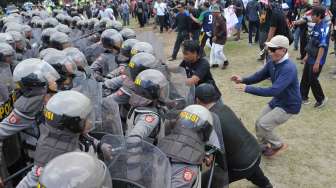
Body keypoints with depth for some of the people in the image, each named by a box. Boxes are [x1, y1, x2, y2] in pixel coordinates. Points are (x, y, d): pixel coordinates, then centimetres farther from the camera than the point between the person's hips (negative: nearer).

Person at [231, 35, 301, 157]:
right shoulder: (272, 62, -6)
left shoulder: (289, 68, -32)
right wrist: (243, 80, -14)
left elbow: (274, 90, -39)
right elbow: (260, 76, 5)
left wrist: (247, 89, -40)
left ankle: (278, 145, 12)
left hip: (289, 105, -8)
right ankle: (263, 147, 33)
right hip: (277, 101, 8)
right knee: (259, 124, 9)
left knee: (263, 125, -15)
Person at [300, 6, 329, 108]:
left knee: (312, 79, -1)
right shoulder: (316, 26, 8)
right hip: (310, 58, 8)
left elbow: (322, 46, -23)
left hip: (316, 60, -8)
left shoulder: (323, 28, -19)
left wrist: (317, 62, -25)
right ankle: (303, 97, 25)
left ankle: (321, 99, 18)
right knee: (305, 78, 12)